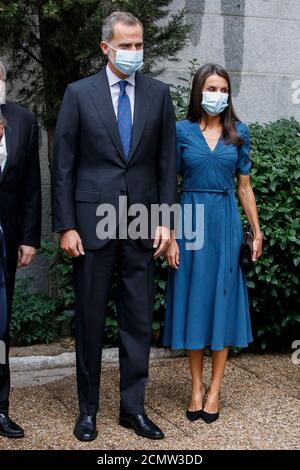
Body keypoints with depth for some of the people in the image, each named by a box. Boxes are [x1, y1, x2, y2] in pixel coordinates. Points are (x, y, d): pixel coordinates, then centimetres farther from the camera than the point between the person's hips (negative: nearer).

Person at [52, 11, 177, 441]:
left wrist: (166, 219, 0)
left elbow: (167, 161, 7)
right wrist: (66, 226, -6)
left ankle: (133, 407, 19)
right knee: (90, 319, 6)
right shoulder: (79, 94, 1)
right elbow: (63, 164, -1)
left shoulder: (158, 94, 6)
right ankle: (88, 408, 20)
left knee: (139, 319, 6)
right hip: (92, 222, -2)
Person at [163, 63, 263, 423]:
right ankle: (196, 387, 16)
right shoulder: (182, 131, 1)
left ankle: (215, 388, 13)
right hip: (191, 221, -1)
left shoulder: (238, 132, 5)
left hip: (225, 223, 1)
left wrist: (257, 231, 6)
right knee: (193, 299, 4)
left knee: (223, 300, 3)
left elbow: (244, 186, 9)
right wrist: (170, 236, -6)